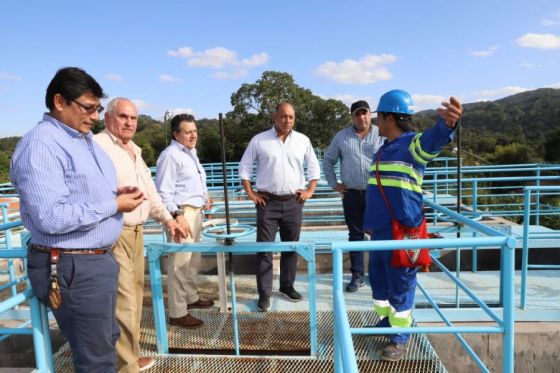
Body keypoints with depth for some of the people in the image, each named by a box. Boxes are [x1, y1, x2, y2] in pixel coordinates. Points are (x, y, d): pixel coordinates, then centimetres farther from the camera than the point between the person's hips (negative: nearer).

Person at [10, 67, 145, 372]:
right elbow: (51, 218, -26)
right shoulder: (41, 145, -19)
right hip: (72, 267, -9)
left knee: (105, 342, 22)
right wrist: (114, 205, -19)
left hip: (98, 259, 9)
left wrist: (117, 194, 1)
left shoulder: (85, 138, 12)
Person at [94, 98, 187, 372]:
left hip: (135, 232, 10)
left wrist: (167, 218, 17)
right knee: (124, 301, -7)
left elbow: (149, 191, 23)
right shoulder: (97, 146, -11)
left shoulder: (134, 151, 19)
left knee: (134, 296, 17)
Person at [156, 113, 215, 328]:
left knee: (194, 259, 19)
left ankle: (191, 298, 34)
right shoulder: (170, 155, -14)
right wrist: (176, 216, -25)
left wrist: (204, 196, 16)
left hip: (196, 211, 10)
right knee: (180, 263, -7)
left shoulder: (191, 153, 17)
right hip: (181, 213, -10)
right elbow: (164, 192, -20)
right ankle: (177, 313, 2)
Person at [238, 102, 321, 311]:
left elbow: (314, 167, 14)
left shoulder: (303, 140, 6)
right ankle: (264, 293, 8)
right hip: (268, 202, -2)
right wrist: (251, 193, -3)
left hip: (294, 202, 3)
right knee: (264, 248, -1)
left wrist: (310, 191, 4)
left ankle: (287, 286, 28)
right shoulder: (259, 140, -1)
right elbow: (244, 167, 4)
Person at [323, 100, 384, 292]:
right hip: (351, 194, 2)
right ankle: (357, 276, 19)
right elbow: (328, 160, 14)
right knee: (355, 235, 8)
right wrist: (334, 183, 7)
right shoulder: (342, 137, 6)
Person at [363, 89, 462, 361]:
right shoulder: (384, 149, 15)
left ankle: (400, 337, 20)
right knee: (379, 279, 20)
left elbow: (434, 139, -36)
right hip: (379, 229, 9)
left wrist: (447, 124, -60)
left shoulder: (414, 144, -11)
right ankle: (385, 322, 39)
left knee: (400, 284, 4)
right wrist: (369, 221, 28)